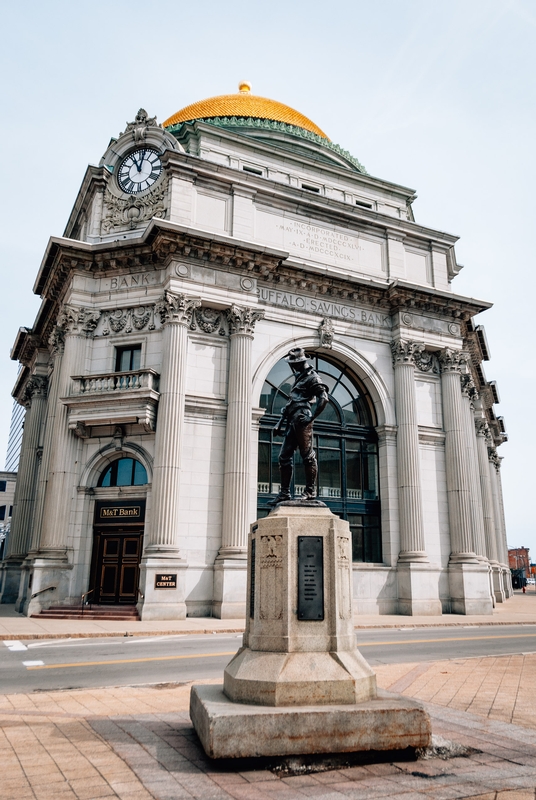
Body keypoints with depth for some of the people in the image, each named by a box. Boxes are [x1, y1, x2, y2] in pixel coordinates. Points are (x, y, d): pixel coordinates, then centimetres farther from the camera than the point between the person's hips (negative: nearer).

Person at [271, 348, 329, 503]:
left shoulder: (311, 377, -3)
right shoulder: (299, 378, 25)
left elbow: (323, 398, -15)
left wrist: (312, 417, -16)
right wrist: (280, 423, 23)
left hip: (302, 421, -10)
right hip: (292, 423, 10)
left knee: (308, 456, -6)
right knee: (284, 456, 6)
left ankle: (310, 491, -1)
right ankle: (284, 492, 9)